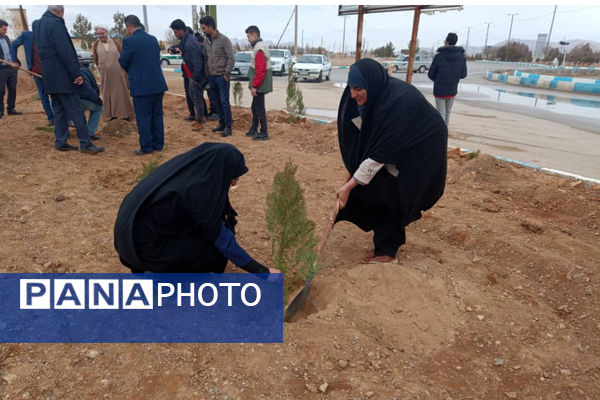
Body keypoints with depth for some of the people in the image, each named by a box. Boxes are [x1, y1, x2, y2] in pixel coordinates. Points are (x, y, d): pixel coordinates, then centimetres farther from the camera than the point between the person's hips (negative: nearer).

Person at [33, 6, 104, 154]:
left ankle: (60, 142, 15)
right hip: (62, 76, -9)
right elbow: (65, 51, -18)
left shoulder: (37, 25, 15)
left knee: (59, 111, 13)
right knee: (76, 112, -7)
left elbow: (41, 49, 20)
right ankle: (85, 144, -6)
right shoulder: (56, 24, -12)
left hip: (49, 77, 9)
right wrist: (76, 74, -16)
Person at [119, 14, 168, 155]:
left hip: (142, 86, -6)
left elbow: (123, 63, -4)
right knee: (157, 116, 13)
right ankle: (158, 144, 20)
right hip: (158, 84, 6)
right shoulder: (153, 39, 8)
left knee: (143, 118, 3)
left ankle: (146, 147, 8)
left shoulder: (129, 41, -11)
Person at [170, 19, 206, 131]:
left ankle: (199, 122, 13)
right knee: (192, 96, 21)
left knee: (197, 98, 1)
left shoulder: (190, 44, -25)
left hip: (197, 75, -10)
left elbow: (197, 62, -27)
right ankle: (199, 116, 35)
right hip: (192, 74, 10)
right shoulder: (185, 40, 7)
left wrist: (195, 77, -21)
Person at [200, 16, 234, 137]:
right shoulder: (206, 41, 12)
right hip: (211, 77, 6)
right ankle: (221, 123, 20)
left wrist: (227, 74, -14)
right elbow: (205, 58, 17)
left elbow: (231, 58, -9)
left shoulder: (224, 40, -7)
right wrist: (207, 73, 8)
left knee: (224, 102, -7)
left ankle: (228, 126, -2)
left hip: (222, 76, -6)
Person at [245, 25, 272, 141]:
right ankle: (254, 130, 31)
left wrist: (254, 86, -20)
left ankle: (264, 133, 6)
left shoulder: (259, 49, -19)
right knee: (255, 107, 19)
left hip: (260, 86, -10)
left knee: (259, 108, -2)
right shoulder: (260, 46, 14)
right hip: (258, 85, 10)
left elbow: (261, 71, -25)